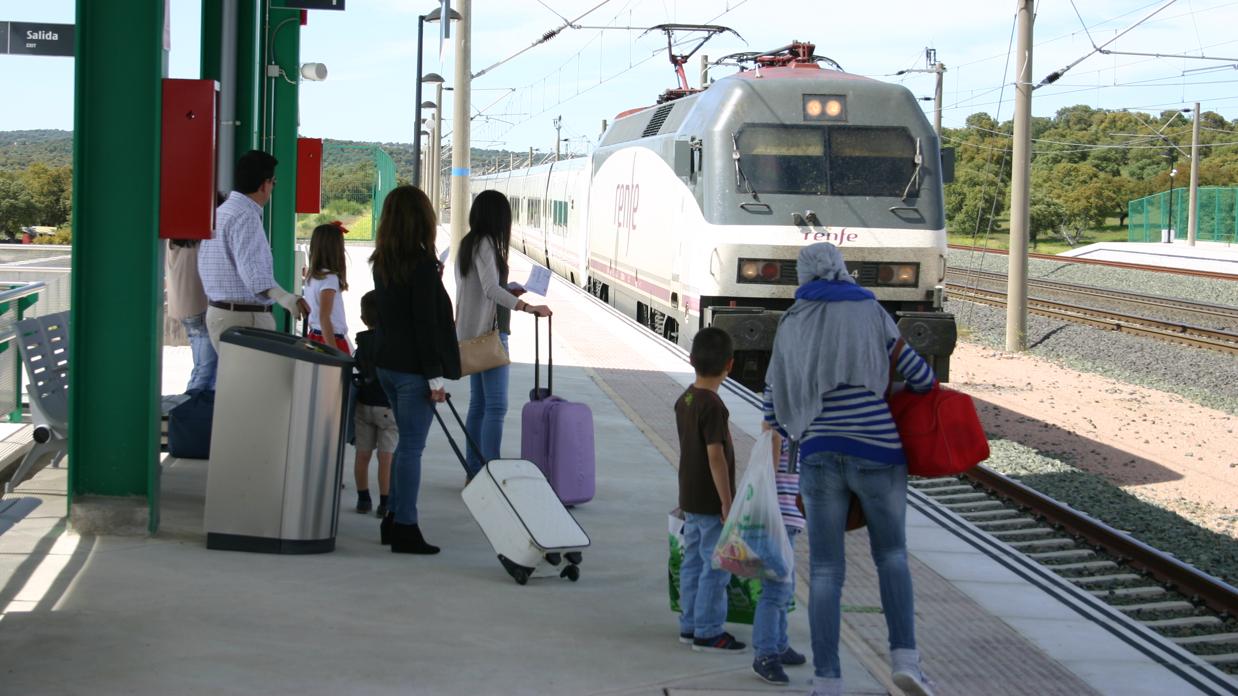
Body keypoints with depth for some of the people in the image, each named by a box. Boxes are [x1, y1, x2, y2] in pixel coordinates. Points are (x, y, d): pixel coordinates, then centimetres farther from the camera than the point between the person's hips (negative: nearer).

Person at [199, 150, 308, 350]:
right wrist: (282, 296, -45)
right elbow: (251, 268, -31)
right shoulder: (246, 217, -18)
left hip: (218, 313, 11)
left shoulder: (220, 211, 15)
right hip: (245, 318, -11)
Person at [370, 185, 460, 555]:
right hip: (413, 368, -8)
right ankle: (405, 528, 1)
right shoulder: (421, 262, -16)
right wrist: (435, 376, -15)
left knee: (407, 443, 18)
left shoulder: (383, 261, 8)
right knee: (412, 447, -2)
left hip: (388, 364, 8)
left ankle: (394, 518, 22)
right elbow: (426, 322, -18)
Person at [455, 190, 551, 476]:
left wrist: (510, 292, 21)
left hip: (470, 334, 10)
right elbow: (491, 289, -27)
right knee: (496, 406, -9)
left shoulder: (467, 244, 12)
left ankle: (474, 471, 17)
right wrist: (527, 307, -32)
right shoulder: (486, 245, -15)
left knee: (478, 404, 14)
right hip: (489, 333, -10)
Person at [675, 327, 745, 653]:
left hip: (690, 499, 9)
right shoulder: (712, 406, -20)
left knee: (693, 562, 14)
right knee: (716, 567, -1)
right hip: (711, 501, -9)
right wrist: (727, 503, -18)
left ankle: (690, 625, 21)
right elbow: (715, 456, -22)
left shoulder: (684, 400, 6)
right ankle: (708, 631, 4)